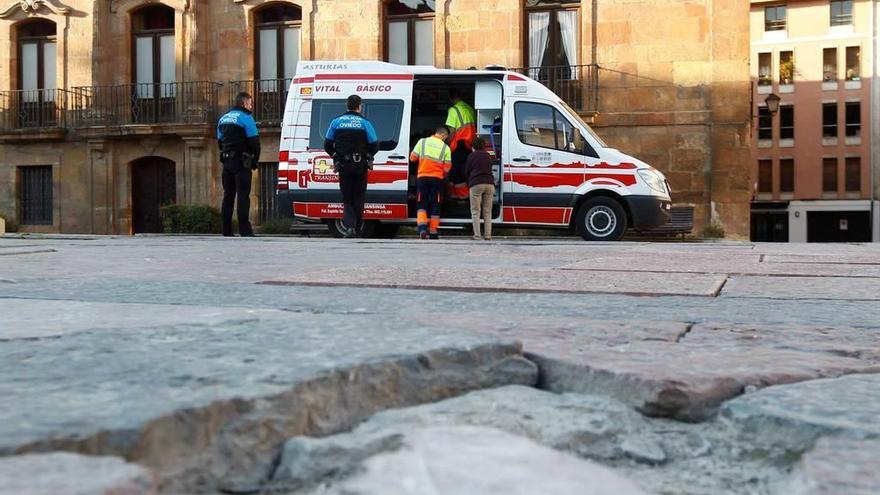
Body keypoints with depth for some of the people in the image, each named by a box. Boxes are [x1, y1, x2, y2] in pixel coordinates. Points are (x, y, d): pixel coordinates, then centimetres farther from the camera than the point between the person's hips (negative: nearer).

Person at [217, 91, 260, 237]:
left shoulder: (223, 118, 16)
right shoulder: (245, 118, -8)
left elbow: (220, 141, 20)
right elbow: (254, 141, -12)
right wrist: (255, 160, 0)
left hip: (227, 162, 7)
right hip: (241, 163, -7)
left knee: (228, 195, 10)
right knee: (243, 195, -8)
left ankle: (227, 231, 11)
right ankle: (245, 231, -12)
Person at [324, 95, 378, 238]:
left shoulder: (336, 122, 4)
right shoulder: (364, 123, -3)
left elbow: (327, 145, 5)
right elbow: (375, 146, -3)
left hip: (343, 167, 1)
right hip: (360, 167, -1)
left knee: (347, 200, 8)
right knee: (358, 199, 11)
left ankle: (349, 227, -10)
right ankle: (356, 229, 12)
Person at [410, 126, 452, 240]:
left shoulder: (422, 141, 1)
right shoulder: (445, 147, 0)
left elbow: (412, 158, 3)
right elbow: (447, 168, 0)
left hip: (422, 177, 1)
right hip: (437, 178, -1)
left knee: (422, 204, 8)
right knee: (435, 205, 7)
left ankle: (422, 226, -14)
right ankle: (433, 233, 9)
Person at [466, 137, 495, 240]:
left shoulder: (472, 155, 7)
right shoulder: (488, 156, 18)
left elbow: (467, 171, 11)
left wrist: (469, 184, 24)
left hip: (476, 184, -4)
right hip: (489, 184, 4)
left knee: (475, 211, -1)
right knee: (487, 212, 8)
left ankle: (477, 235, -9)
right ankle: (488, 235, 1)